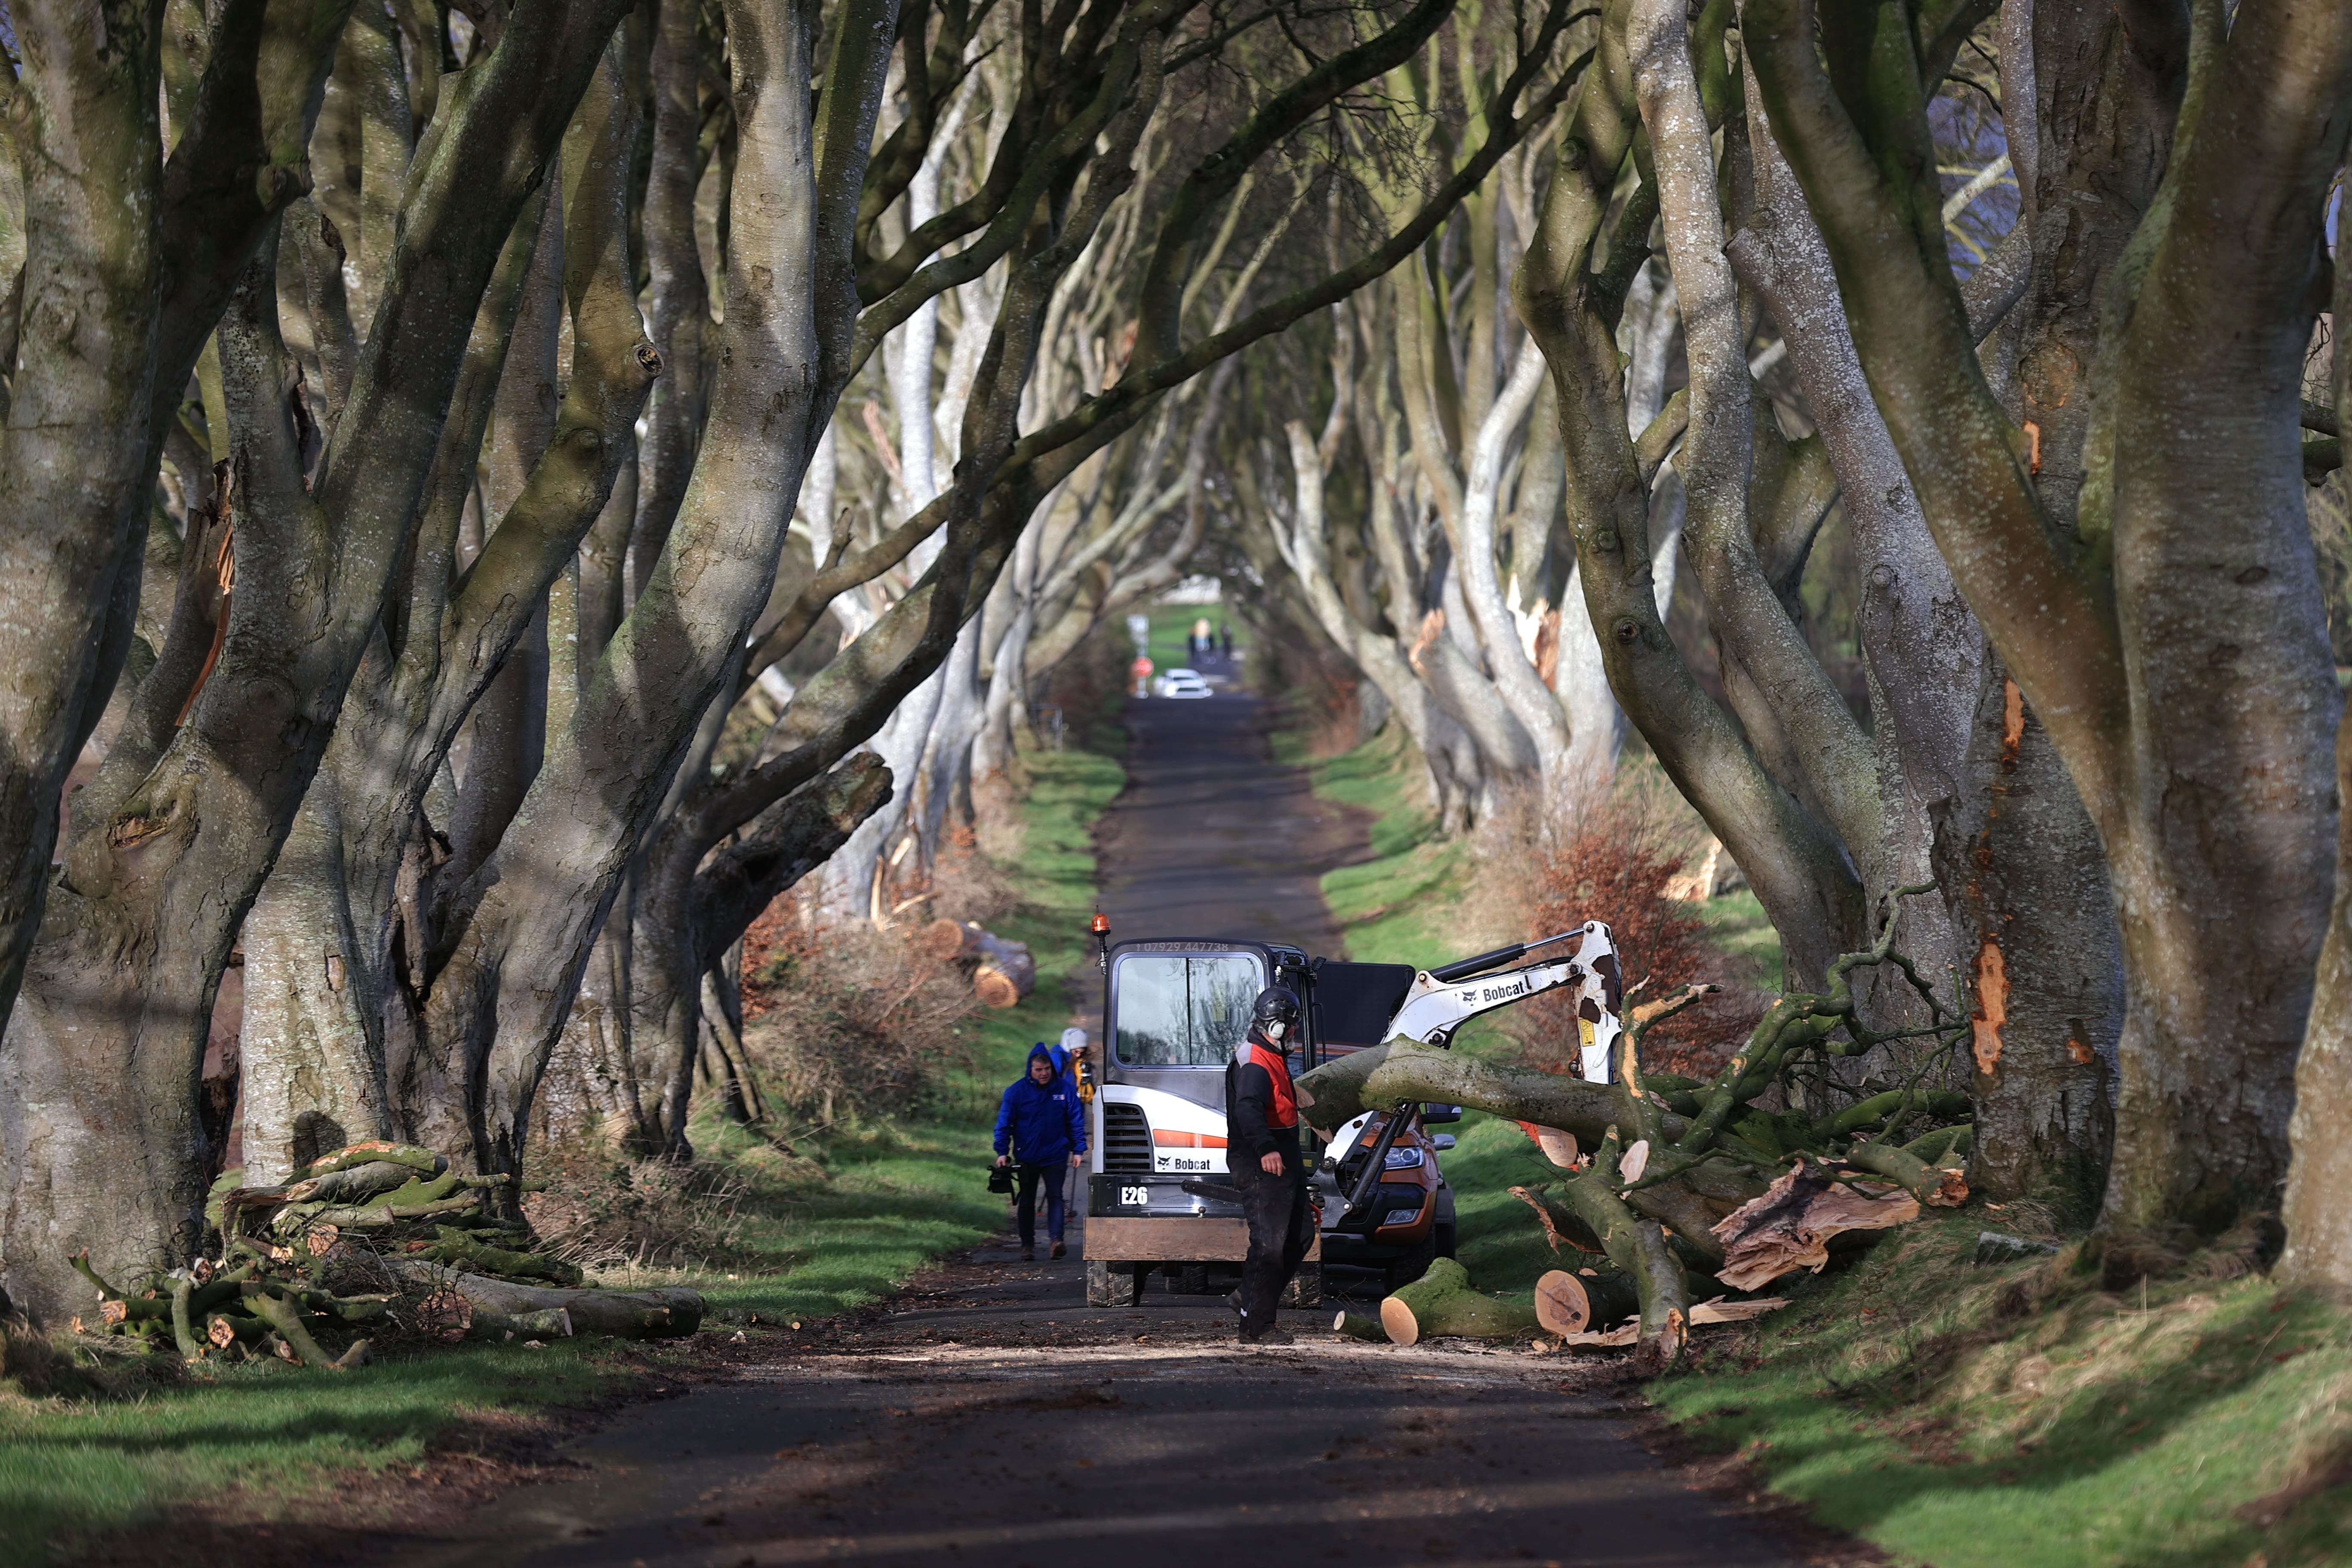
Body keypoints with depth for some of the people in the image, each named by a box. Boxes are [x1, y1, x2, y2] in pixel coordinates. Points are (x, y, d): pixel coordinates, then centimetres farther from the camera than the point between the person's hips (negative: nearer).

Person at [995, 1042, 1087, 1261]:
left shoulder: (1064, 1090, -2)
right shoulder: (1016, 1091, -4)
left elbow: (1076, 1122, 6)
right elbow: (1004, 1123, -1)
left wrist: (1078, 1150, 2)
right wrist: (1002, 1152, -8)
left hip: (1055, 1155, -1)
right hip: (1026, 1158, 1)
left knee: (1055, 1196, -11)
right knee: (1027, 1201, 7)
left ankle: (1056, 1239, -18)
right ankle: (1028, 1245, 14)